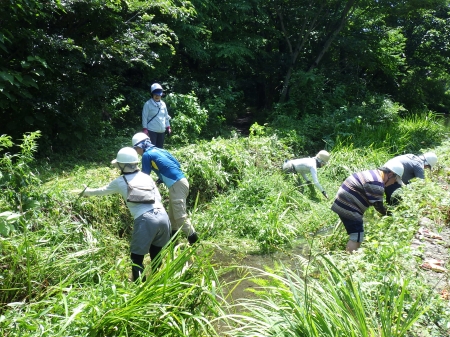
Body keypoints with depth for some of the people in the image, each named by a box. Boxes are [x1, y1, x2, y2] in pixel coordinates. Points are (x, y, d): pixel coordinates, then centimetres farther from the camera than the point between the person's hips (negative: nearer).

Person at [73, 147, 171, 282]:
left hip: (145, 220, -5)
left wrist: (87, 191, 48)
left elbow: (102, 191, 30)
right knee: (155, 253, 25)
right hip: (162, 215, 5)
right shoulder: (147, 176, 19)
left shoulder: (120, 182, 12)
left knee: (137, 258, 11)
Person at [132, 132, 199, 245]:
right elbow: (177, 164, 19)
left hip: (176, 185, -9)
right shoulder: (159, 150, 19)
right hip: (181, 182, 9)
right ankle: (173, 235, 33)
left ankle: (193, 240, -7)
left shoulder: (147, 155, -4)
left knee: (180, 216, -7)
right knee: (172, 213, 21)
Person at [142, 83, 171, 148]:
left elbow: (166, 117, 17)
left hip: (162, 131, 6)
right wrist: (145, 129, -12)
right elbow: (144, 117, -7)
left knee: (160, 148, 13)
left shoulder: (163, 104, 10)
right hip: (152, 131, -6)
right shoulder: (148, 104, -6)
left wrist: (168, 127, 13)